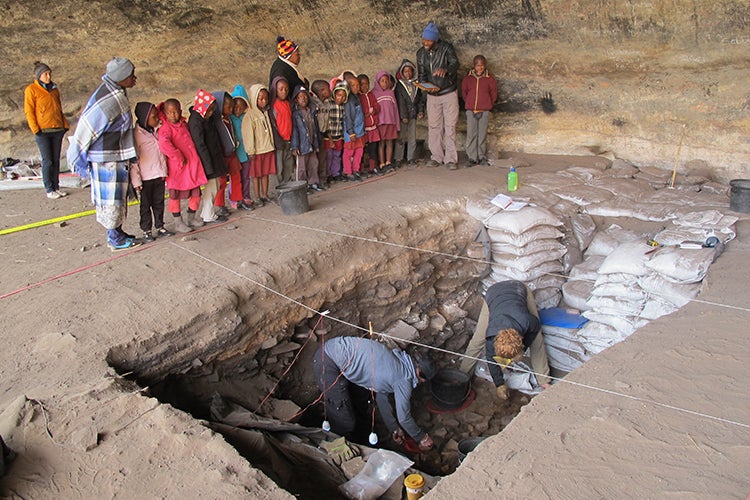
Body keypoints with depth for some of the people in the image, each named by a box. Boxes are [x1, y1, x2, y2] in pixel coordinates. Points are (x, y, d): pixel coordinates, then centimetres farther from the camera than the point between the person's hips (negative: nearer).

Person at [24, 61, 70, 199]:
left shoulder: (54, 89, 14)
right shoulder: (31, 90, -2)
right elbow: (28, 111, -5)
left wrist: (65, 125, 11)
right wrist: (35, 129, -12)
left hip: (57, 129, 5)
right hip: (43, 131, -5)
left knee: (56, 160, 8)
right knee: (47, 161, -3)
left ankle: (56, 187, 16)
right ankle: (49, 190, 4)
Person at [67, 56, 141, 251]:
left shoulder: (117, 93, 6)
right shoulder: (107, 101, -25)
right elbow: (86, 129, -20)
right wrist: (78, 158, -12)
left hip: (117, 156, 10)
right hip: (105, 158, -9)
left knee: (117, 196, 18)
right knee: (110, 198, 1)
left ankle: (117, 232, 30)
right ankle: (116, 239, 12)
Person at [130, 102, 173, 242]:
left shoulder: (157, 130, 8)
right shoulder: (136, 135, -12)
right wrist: (136, 180, -15)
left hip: (159, 175, 6)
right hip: (146, 177, -6)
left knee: (159, 203, 14)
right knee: (146, 205, 6)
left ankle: (160, 227, 25)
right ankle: (146, 230, 15)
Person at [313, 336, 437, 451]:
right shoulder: (403, 381, -10)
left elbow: (381, 395, 25)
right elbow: (403, 418, 1)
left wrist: (394, 429, 30)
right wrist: (421, 438, 18)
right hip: (328, 364, -10)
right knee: (345, 424, 0)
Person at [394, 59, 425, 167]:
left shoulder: (416, 85, 13)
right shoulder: (399, 86, -2)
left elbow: (421, 98, 14)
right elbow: (400, 102, -8)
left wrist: (421, 111, 1)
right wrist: (403, 116, -14)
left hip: (413, 115, 4)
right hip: (403, 115, -4)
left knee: (412, 137, 6)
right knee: (401, 137, -3)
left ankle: (410, 158, 14)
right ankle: (398, 159, 3)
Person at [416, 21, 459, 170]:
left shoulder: (446, 48, -11)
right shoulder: (421, 53, 3)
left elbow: (455, 64, -25)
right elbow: (421, 75, 6)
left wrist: (445, 69, -48)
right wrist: (426, 86, -16)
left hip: (449, 93, -4)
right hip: (432, 95, 4)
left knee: (450, 126, -5)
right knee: (433, 126, 6)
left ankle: (450, 159, -2)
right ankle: (436, 156, 16)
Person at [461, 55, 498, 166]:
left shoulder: (489, 79, 2)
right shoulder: (468, 78, 4)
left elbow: (494, 94, 12)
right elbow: (464, 92, 16)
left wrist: (488, 105, 9)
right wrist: (469, 103, 13)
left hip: (484, 111, -1)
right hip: (471, 111, 1)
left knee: (482, 135, 2)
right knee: (471, 135, -1)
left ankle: (482, 157, 12)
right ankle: (472, 158, 5)